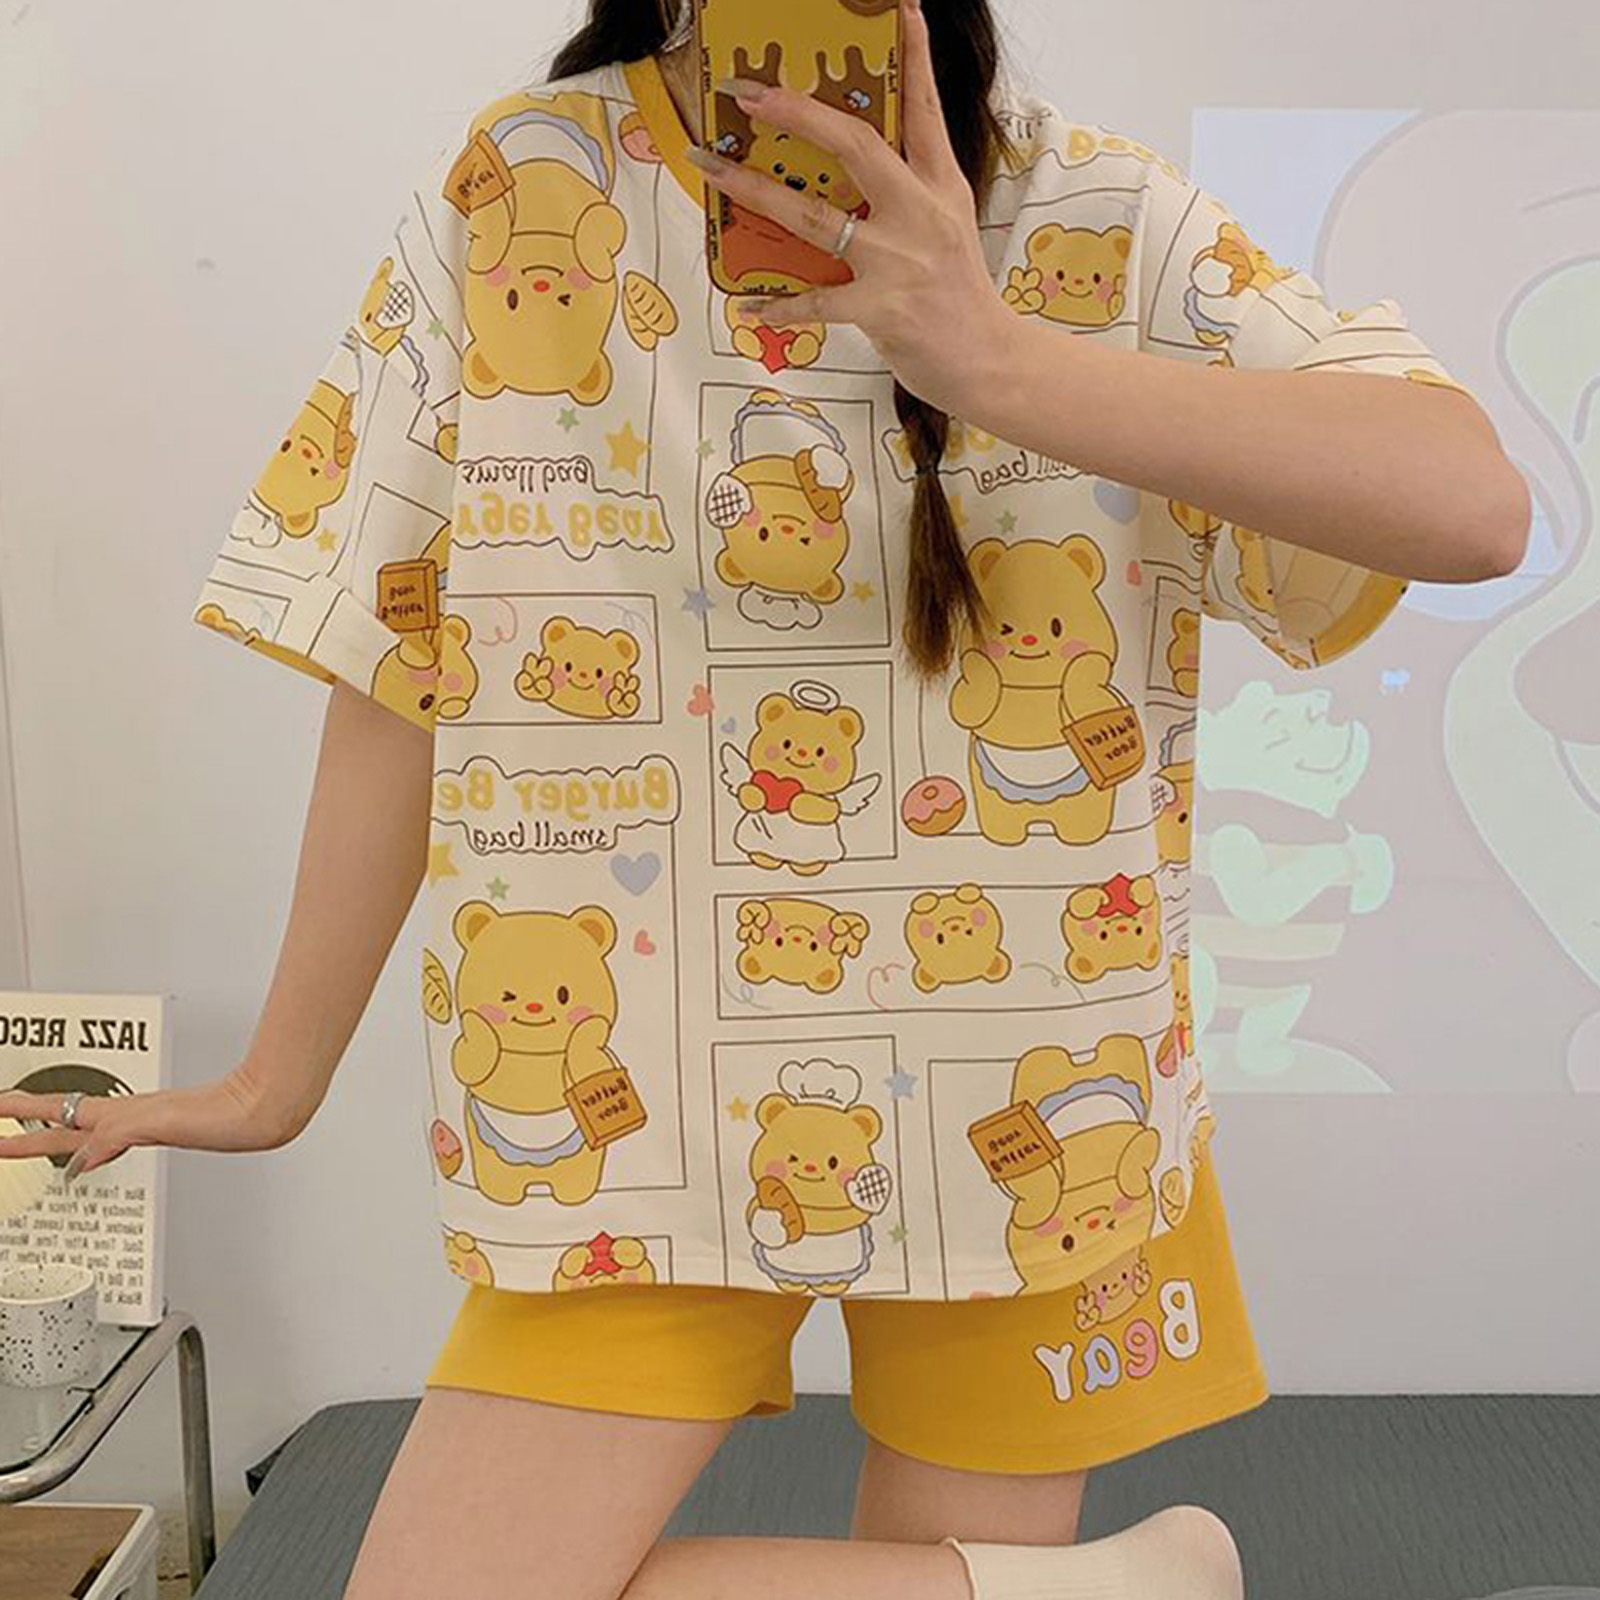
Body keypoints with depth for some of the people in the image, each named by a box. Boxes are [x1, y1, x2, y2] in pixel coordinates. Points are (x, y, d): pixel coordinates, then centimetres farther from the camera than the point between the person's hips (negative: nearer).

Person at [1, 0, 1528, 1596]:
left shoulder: (1099, 221, -5)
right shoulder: (512, 195, -3)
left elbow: (1472, 501, -17)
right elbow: (400, 662, 0)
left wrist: (998, 358, -30)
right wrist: (280, 1077, 6)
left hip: (1027, 1094, 0)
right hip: (632, 1101, 2)